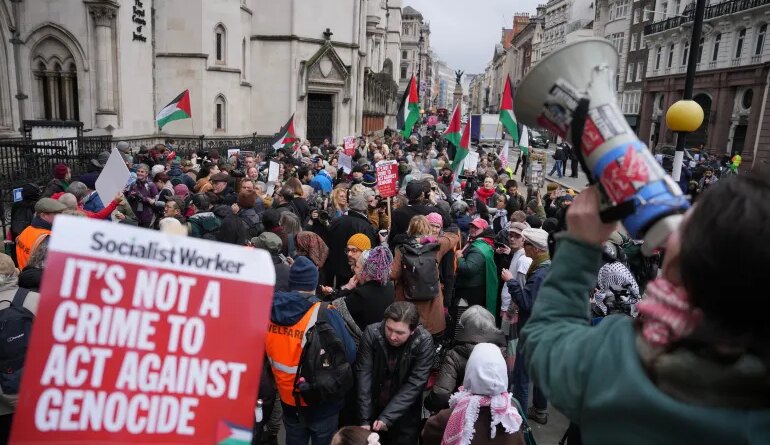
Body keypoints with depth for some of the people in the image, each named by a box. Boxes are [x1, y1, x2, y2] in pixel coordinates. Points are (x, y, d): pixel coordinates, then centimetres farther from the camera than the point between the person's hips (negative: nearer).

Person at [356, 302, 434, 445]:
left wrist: (387, 417, -26)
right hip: (374, 407, 1)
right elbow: (364, 374, -19)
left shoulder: (424, 342, -22)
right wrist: (365, 419, -22)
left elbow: (415, 384, -21)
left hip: (405, 413, -1)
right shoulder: (372, 333, -20)